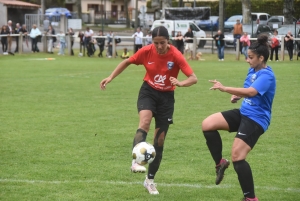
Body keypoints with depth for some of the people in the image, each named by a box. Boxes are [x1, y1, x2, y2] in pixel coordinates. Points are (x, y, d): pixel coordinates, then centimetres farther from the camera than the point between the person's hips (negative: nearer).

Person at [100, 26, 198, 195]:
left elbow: (193, 78, -24)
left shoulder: (176, 56, -20)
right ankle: (136, 161, -41)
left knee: (160, 139, 4)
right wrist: (111, 77, -2)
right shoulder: (146, 51, -14)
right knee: (145, 122, -32)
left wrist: (180, 83, -44)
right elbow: (127, 62, 4)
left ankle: (150, 180, 17)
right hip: (148, 92, 0)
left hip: (166, 96, 0)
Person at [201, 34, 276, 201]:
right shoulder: (253, 70, 8)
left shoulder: (267, 75, -21)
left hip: (256, 119, -9)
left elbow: (251, 92, -37)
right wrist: (238, 95, 2)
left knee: (237, 156, -15)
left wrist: (224, 88, -38)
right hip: (243, 113, 9)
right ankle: (220, 163, 11)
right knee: (207, 125, -4)